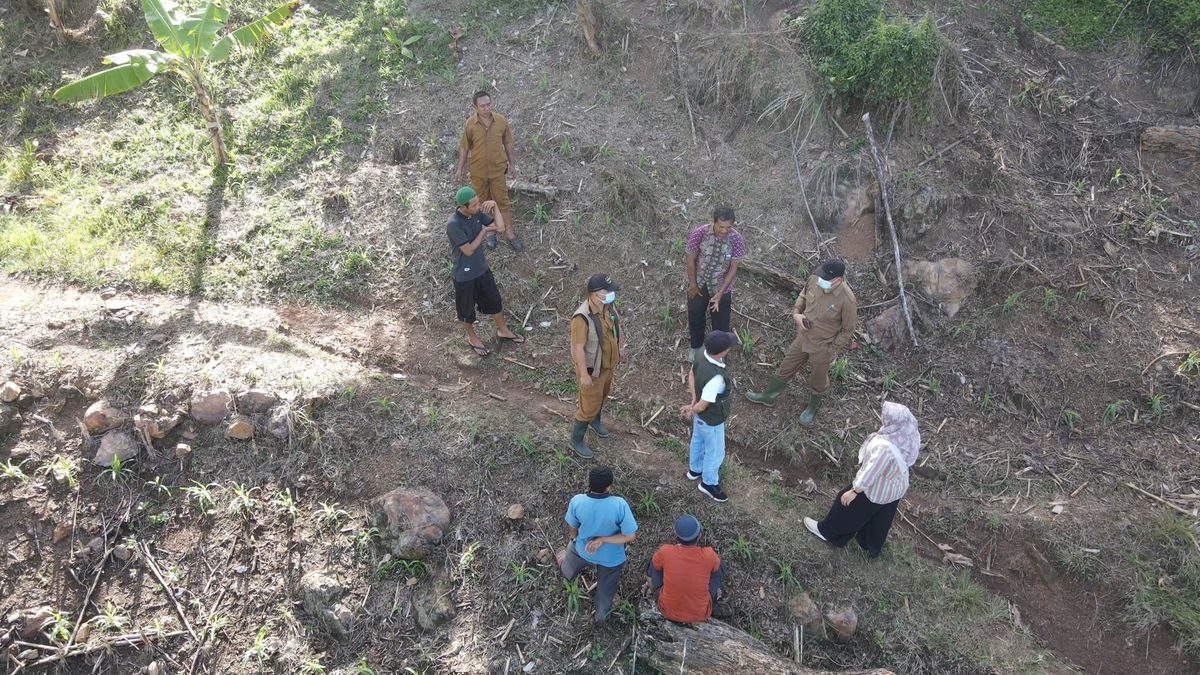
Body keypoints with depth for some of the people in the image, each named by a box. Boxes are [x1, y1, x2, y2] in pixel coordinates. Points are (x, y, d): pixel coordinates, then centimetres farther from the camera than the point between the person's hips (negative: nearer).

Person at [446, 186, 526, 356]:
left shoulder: (477, 213, -9)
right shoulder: (454, 225, -30)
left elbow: (500, 226, -6)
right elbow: (468, 250, -27)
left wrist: (495, 206, -19)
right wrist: (484, 231, -18)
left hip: (482, 268, 7)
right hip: (464, 274, -7)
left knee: (494, 300, 23)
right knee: (467, 309, 17)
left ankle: (503, 331, 46)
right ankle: (472, 338, 41)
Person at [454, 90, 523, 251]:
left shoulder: (501, 120, -10)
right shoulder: (470, 124, -12)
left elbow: (508, 144, 2)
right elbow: (464, 147, -1)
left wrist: (512, 164, 7)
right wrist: (459, 169, 1)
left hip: (498, 169, 0)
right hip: (478, 171, 0)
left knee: (503, 201, 6)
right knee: (483, 202, 13)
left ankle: (509, 233, 19)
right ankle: (490, 231, 31)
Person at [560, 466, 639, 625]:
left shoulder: (577, 501, -30)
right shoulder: (619, 505, -36)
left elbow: (572, 529, -10)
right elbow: (631, 536, -29)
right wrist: (603, 540, -22)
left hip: (583, 550, 3)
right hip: (611, 558, -2)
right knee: (606, 589, 28)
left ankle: (566, 566, 73)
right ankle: (601, 615, 51)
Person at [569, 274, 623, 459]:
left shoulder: (609, 305, -12)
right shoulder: (582, 318, -35)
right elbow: (578, 348, -27)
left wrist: (617, 353, 17)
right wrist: (584, 374, -21)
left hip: (608, 363, 7)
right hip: (592, 368, -7)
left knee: (602, 395, 29)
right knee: (589, 405, 6)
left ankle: (595, 421, 58)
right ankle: (576, 440, 28)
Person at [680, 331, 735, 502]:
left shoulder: (702, 357, -19)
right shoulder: (715, 378, -44)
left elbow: (691, 374, 2)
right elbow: (702, 406, -33)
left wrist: (694, 399, -2)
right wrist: (692, 408, -11)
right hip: (712, 420, -8)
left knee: (698, 441, 32)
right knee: (715, 453, 19)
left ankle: (695, 470, 58)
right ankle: (709, 483, 43)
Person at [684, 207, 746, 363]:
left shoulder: (737, 239, -24)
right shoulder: (699, 233, -26)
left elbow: (733, 267, -14)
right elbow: (691, 259, -12)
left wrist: (720, 293, -16)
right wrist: (692, 284, -6)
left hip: (721, 288, 0)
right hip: (698, 284, 0)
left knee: (721, 323, 15)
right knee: (695, 318, 21)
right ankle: (696, 347, 50)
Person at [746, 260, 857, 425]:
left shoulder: (847, 300, -31)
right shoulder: (814, 280, -17)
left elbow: (847, 331, -17)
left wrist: (832, 350, -14)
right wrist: (796, 313, -11)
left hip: (822, 347, -5)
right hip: (803, 337, 5)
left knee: (817, 381, 19)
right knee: (787, 367, 23)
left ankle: (812, 408, 47)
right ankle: (768, 395, 45)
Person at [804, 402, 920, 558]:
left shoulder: (885, 447, -43)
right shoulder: (912, 434, -20)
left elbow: (870, 473, -29)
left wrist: (854, 492, -14)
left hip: (875, 490, -6)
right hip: (897, 486, 7)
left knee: (848, 505, 21)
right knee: (881, 518, 30)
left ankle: (828, 532, 45)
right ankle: (873, 548, 54)